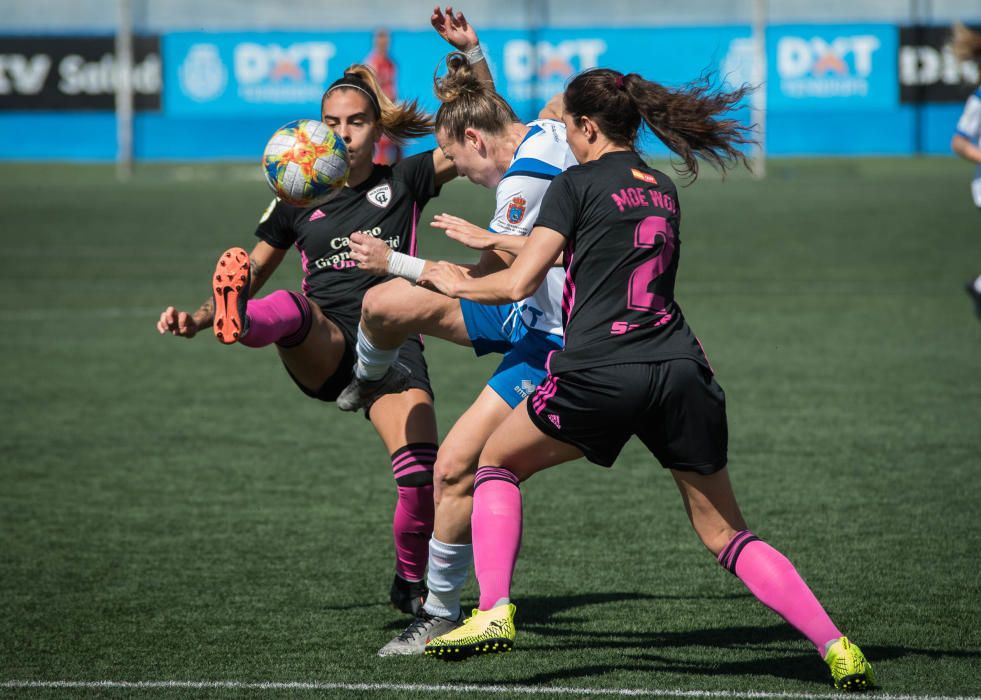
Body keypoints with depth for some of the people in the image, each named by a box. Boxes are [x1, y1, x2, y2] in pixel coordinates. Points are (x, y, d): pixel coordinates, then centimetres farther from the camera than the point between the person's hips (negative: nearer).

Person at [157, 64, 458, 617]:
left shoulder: (404, 183, 11)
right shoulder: (299, 200, 15)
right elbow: (254, 272, 23)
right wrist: (198, 320, 6)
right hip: (321, 351, 1)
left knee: (423, 477, -20)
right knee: (291, 307, -37)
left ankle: (411, 582, 7)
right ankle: (238, 323, -73)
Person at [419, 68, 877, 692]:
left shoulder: (578, 184, 4)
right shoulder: (664, 190, 22)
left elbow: (519, 283, -1)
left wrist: (458, 284, 21)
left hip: (602, 375, -5)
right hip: (681, 372, 5)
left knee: (497, 463, 20)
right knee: (727, 536, 11)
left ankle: (493, 613, 3)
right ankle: (837, 650, -4)